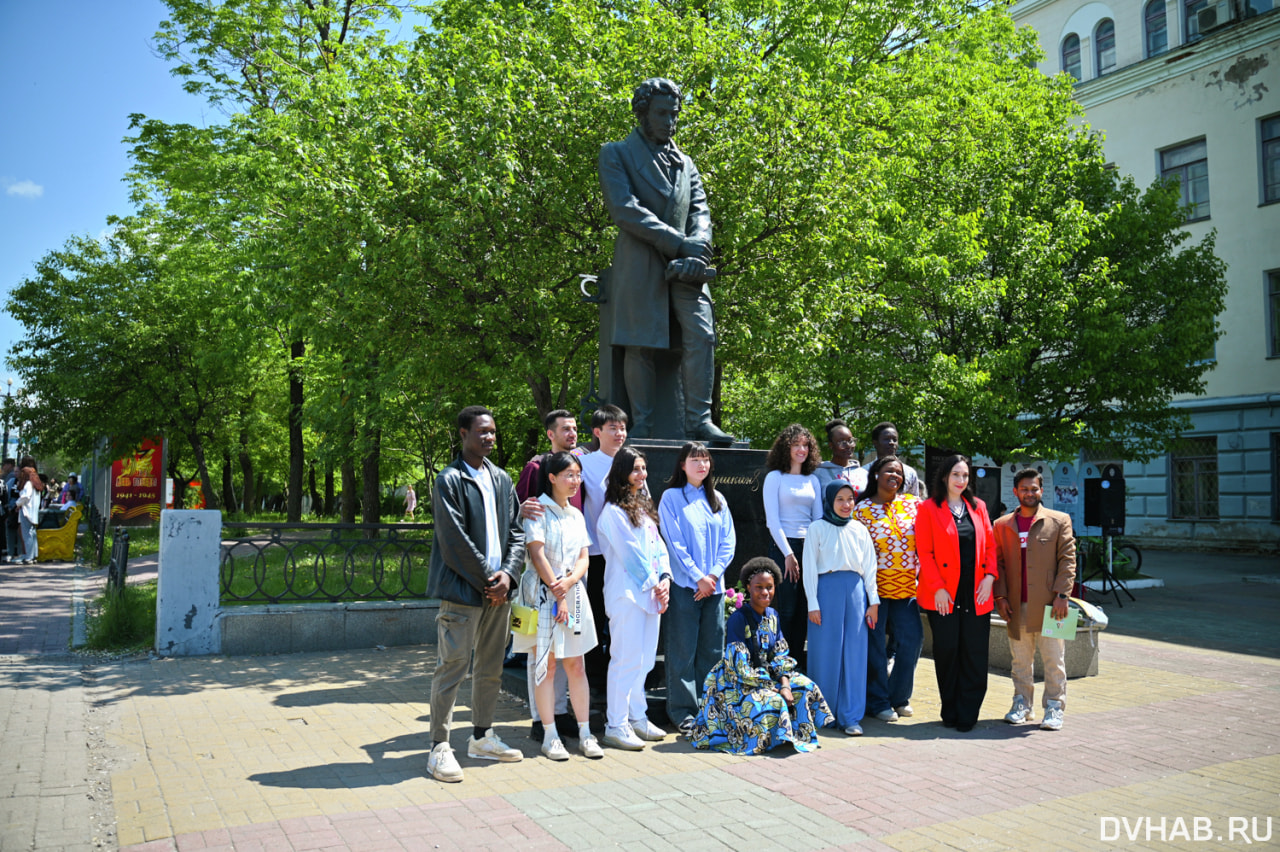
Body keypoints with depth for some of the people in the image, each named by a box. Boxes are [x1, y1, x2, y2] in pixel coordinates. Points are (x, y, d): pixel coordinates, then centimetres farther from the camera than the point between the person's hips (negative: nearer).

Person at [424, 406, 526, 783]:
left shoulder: (501, 479, 13)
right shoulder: (449, 480, -8)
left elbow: (516, 532, 11)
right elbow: (455, 541, -13)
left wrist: (508, 573, -4)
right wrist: (486, 579, -12)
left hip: (498, 589, 7)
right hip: (462, 590, -7)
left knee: (491, 667, 14)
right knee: (453, 667, -4)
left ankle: (482, 737, 27)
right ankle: (440, 748, 5)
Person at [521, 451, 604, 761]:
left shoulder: (576, 515, 16)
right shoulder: (538, 511, -4)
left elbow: (583, 558, 11)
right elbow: (537, 555, -11)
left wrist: (568, 582, -9)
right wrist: (559, 596, -13)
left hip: (574, 593, 6)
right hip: (545, 594, -5)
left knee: (576, 665, 7)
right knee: (546, 664, -2)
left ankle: (585, 733, 12)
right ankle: (550, 736, 6)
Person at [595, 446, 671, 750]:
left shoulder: (644, 506, 18)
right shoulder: (613, 511, -9)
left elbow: (658, 546, 15)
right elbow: (630, 553, -12)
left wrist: (665, 578, 0)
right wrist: (653, 583, -8)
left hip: (651, 592, 8)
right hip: (626, 592, -8)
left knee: (644, 659, 12)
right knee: (626, 660, -6)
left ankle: (637, 718, 22)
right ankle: (615, 726, 1)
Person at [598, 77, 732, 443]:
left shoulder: (685, 163, 24)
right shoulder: (616, 154, 8)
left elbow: (700, 211, 13)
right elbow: (623, 209, -6)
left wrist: (696, 250, -10)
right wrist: (678, 242, -13)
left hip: (683, 265, 4)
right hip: (639, 264, -4)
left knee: (701, 335, -11)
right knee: (639, 345, -5)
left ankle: (699, 421, -8)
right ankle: (642, 426, 1)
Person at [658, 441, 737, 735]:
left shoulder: (717, 499, 13)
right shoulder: (671, 497, 0)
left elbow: (728, 540, 7)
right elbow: (675, 542, -6)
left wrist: (714, 574, -6)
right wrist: (697, 576, -11)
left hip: (714, 585, 4)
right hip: (684, 584, -4)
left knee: (713, 649, 8)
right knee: (683, 650, -2)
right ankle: (683, 710, 6)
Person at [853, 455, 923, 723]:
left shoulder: (912, 503, 8)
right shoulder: (862, 509, -2)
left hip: (907, 587, 3)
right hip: (876, 586, -3)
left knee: (912, 640, 1)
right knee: (875, 645, 1)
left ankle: (899, 696, 20)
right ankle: (878, 702, 15)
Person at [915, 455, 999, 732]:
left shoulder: (978, 507, 13)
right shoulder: (928, 509, 1)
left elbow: (990, 545, 14)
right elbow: (924, 552, -4)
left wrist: (990, 576, -1)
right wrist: (937, 587, -11)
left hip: (976, 595, 3)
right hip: (944, 595, -3)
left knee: (975, 654, 1)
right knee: (947, 652, 2)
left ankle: (967, 714, 11)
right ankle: (950, 712, 16)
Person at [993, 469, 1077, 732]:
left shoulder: (1060, 521, 4)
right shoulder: (1002, 525, 10)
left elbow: (1067, 560, 0)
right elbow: (997, 562, 11)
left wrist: (1062, 595, -10)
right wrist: (1000, 596, 2)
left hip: (1048, 603, -2)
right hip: (1016, 606, 2)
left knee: (1054, 659, 2)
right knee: (1020, 659, 11)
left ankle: (1054, 707, 13)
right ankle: (1022, 704, 22)